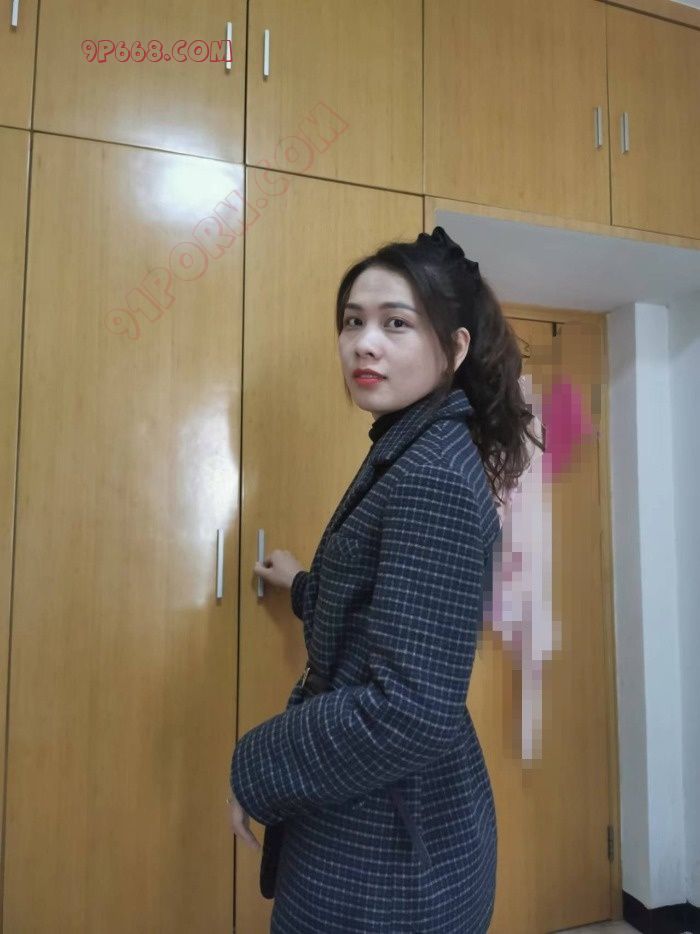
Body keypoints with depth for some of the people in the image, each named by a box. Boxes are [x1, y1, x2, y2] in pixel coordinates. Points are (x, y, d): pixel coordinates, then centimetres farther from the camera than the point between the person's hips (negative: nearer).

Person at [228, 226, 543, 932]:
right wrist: (304, 586, 30)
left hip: (387, 859, -9)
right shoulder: (414, 451, 4)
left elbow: (409, 713, -29)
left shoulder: (434, 476, -26)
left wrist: (255, 769, -15)